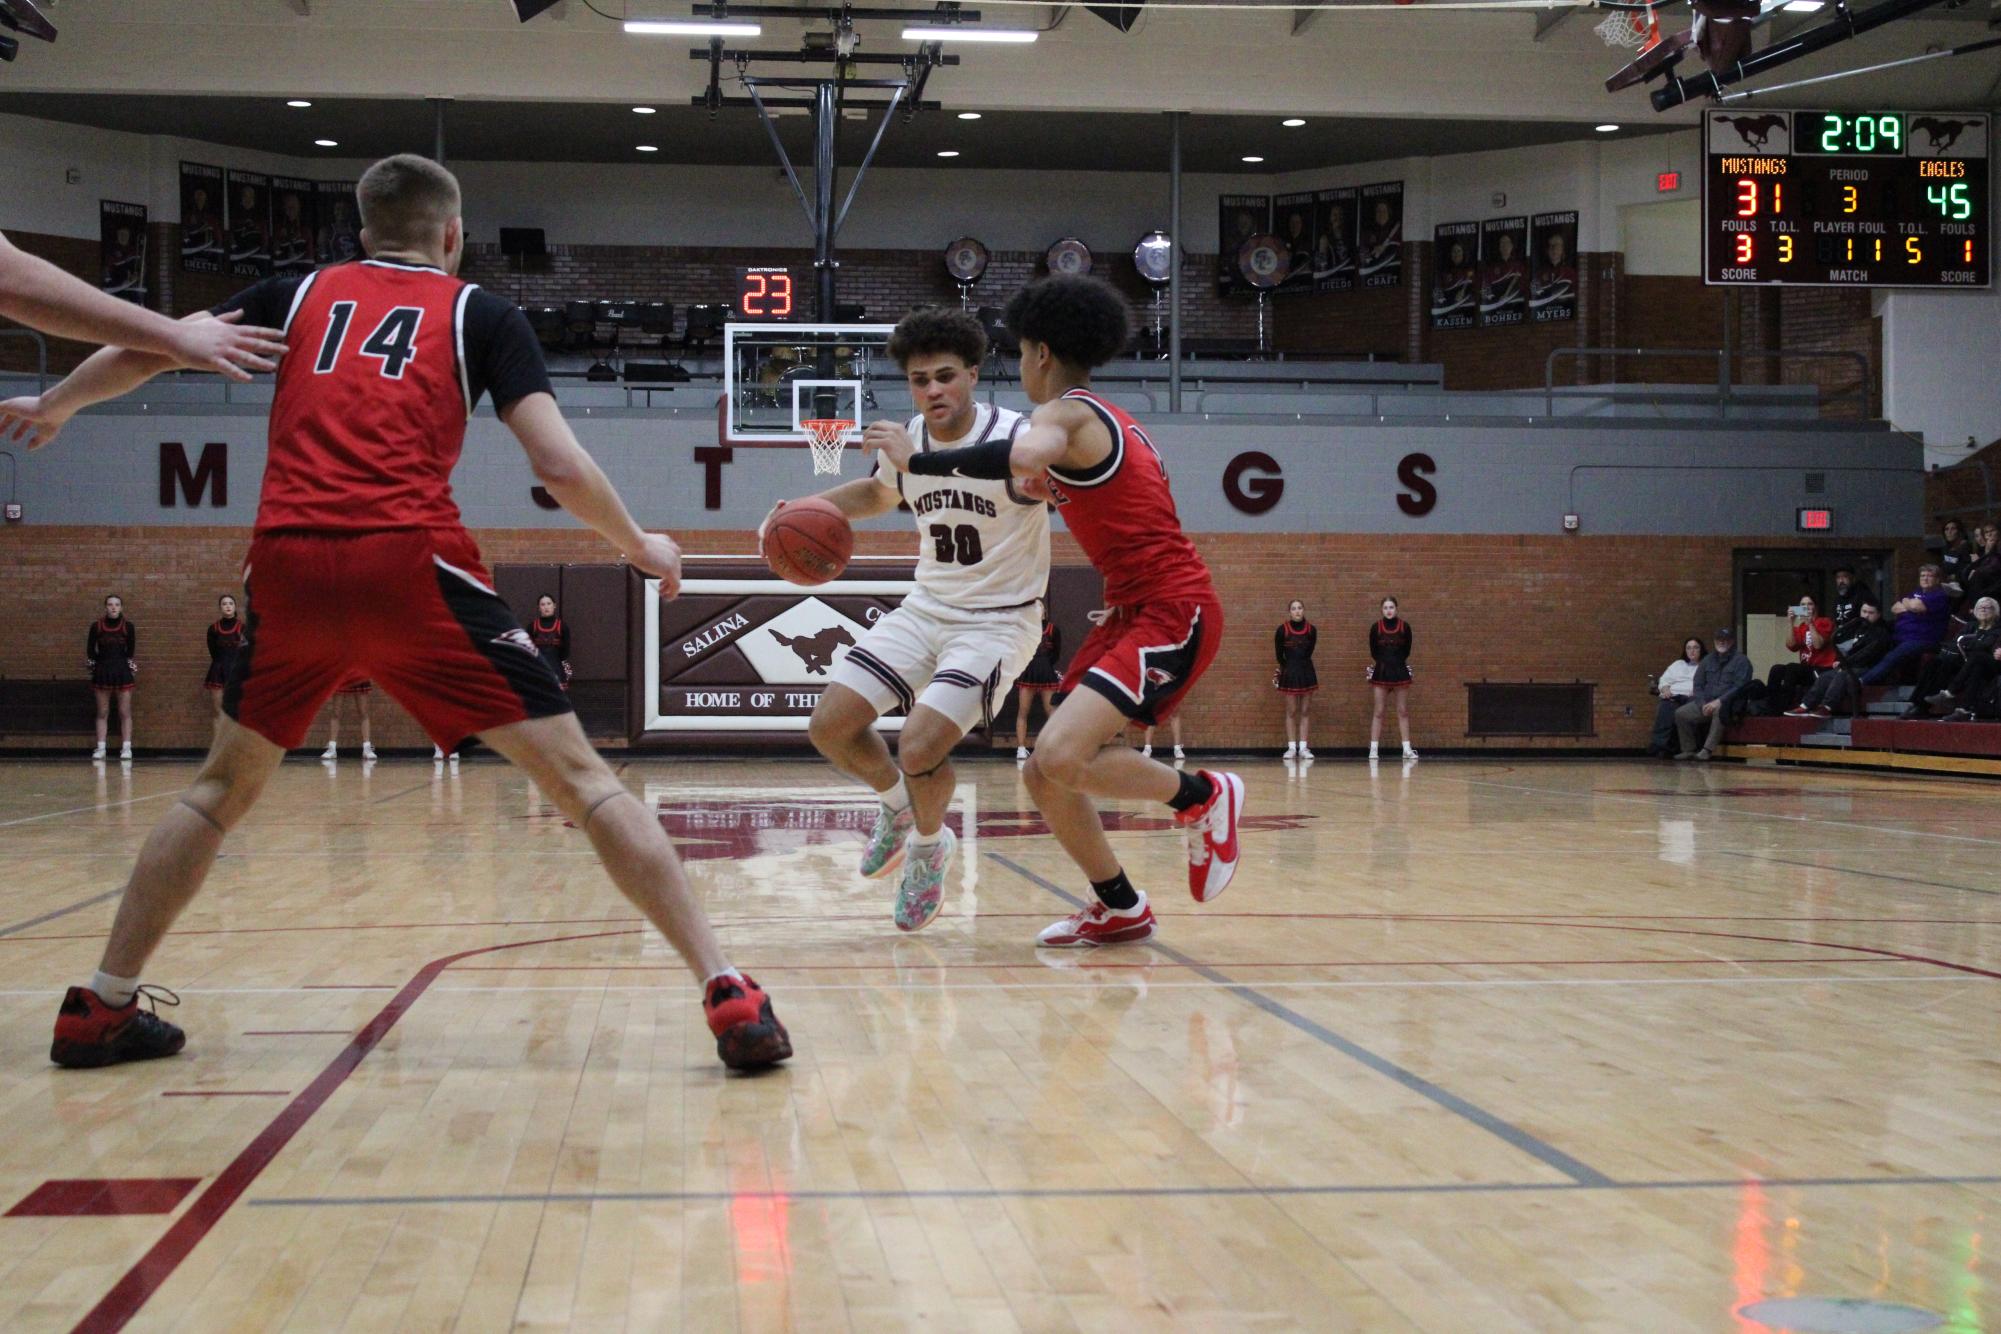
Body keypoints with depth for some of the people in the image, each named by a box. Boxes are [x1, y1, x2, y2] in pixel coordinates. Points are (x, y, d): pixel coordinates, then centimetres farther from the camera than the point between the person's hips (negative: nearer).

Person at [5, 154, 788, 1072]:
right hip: (410, 564, -3)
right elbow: (558, 464, 3)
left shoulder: (298, 296, 22)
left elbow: (142, 352, 28)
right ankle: (727, 996, -9)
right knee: (578, 777, 0)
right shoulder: (479, 313, 14)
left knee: (222, 789, 25)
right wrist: (639, 546, 19)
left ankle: (102, 1007, 24)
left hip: (288, 565, 3)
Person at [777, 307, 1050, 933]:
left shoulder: (1014, 438, -18)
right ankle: (898, 806, 26)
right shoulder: (905, 439, 2)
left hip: (998, 622, -6)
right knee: (831, 725, -4)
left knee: (919, 747, -22)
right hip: (926, 609, 6)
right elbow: (878, 492, 25)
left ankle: (928, 848, 11)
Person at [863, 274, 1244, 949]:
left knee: (1061, 754, -25)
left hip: (1173, 613, -10)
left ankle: (1202, 797, -4)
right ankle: (1118, 909, 18)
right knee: (1044, 774, 6)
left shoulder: (1065, 412, -10)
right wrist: (1056, 488, 30)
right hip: (1139, 613, 10)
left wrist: (917, 461, -26)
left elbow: (1026, 455, -34)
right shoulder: (1110, 420, 20)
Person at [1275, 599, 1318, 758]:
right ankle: (1291, 747, 5)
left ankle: (1303, 748, 7)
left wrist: (1301, 665, 6)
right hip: (1289, 672, -2)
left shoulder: (1311, 630, -2)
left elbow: (1309, 652, 7)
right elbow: (1279, 654, 2)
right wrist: (1287, 667, 8)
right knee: (1291, 712, 1)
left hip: (1306, 672, 2)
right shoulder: (1282, 630, -8)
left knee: (1304, 711, 5)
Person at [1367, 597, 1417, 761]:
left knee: (1403, 712, 3)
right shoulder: (1376, 628, -1)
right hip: (1381, 673, -1)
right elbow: (1373, 653, 8)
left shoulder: (1405, 627, -1)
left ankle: (1407, 749, 5)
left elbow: (1407, 652, 7)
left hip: (1400, 672, 1)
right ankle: (1373, 749, 0)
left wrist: (1397, 663, 11)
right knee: (1378, 712, -1)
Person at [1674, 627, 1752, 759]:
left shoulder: (1741, 661, 1)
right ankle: (1689, 750, -7)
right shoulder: (1707, 661, 19)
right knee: (1680, 713, -15)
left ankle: (1707, 750, -41)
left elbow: (1740, 687, -10)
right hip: (1705, 703, 6)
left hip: (1727, 704, -6)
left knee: (1719, 710, -40)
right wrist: (1703, 704, -4)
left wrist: (1719, 701, -21)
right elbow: (1698, 685, 15)